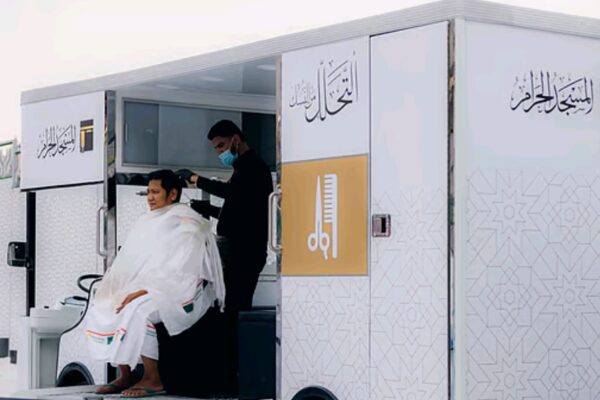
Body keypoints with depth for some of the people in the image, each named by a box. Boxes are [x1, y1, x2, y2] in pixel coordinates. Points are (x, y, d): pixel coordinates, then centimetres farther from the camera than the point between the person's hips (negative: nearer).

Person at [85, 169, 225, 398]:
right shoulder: (147, 223, 15)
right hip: (148, 289, 8)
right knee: (100, 309, -6)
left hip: (185, 293, -8)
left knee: (138, 310, -34)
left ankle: (152, 379, -23)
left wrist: (145, 291, -27)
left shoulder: (187, 223, -10)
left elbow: (180, 272, -21)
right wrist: (112, 290, -5)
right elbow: (128, 265, 12)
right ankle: (125, 375, -2)